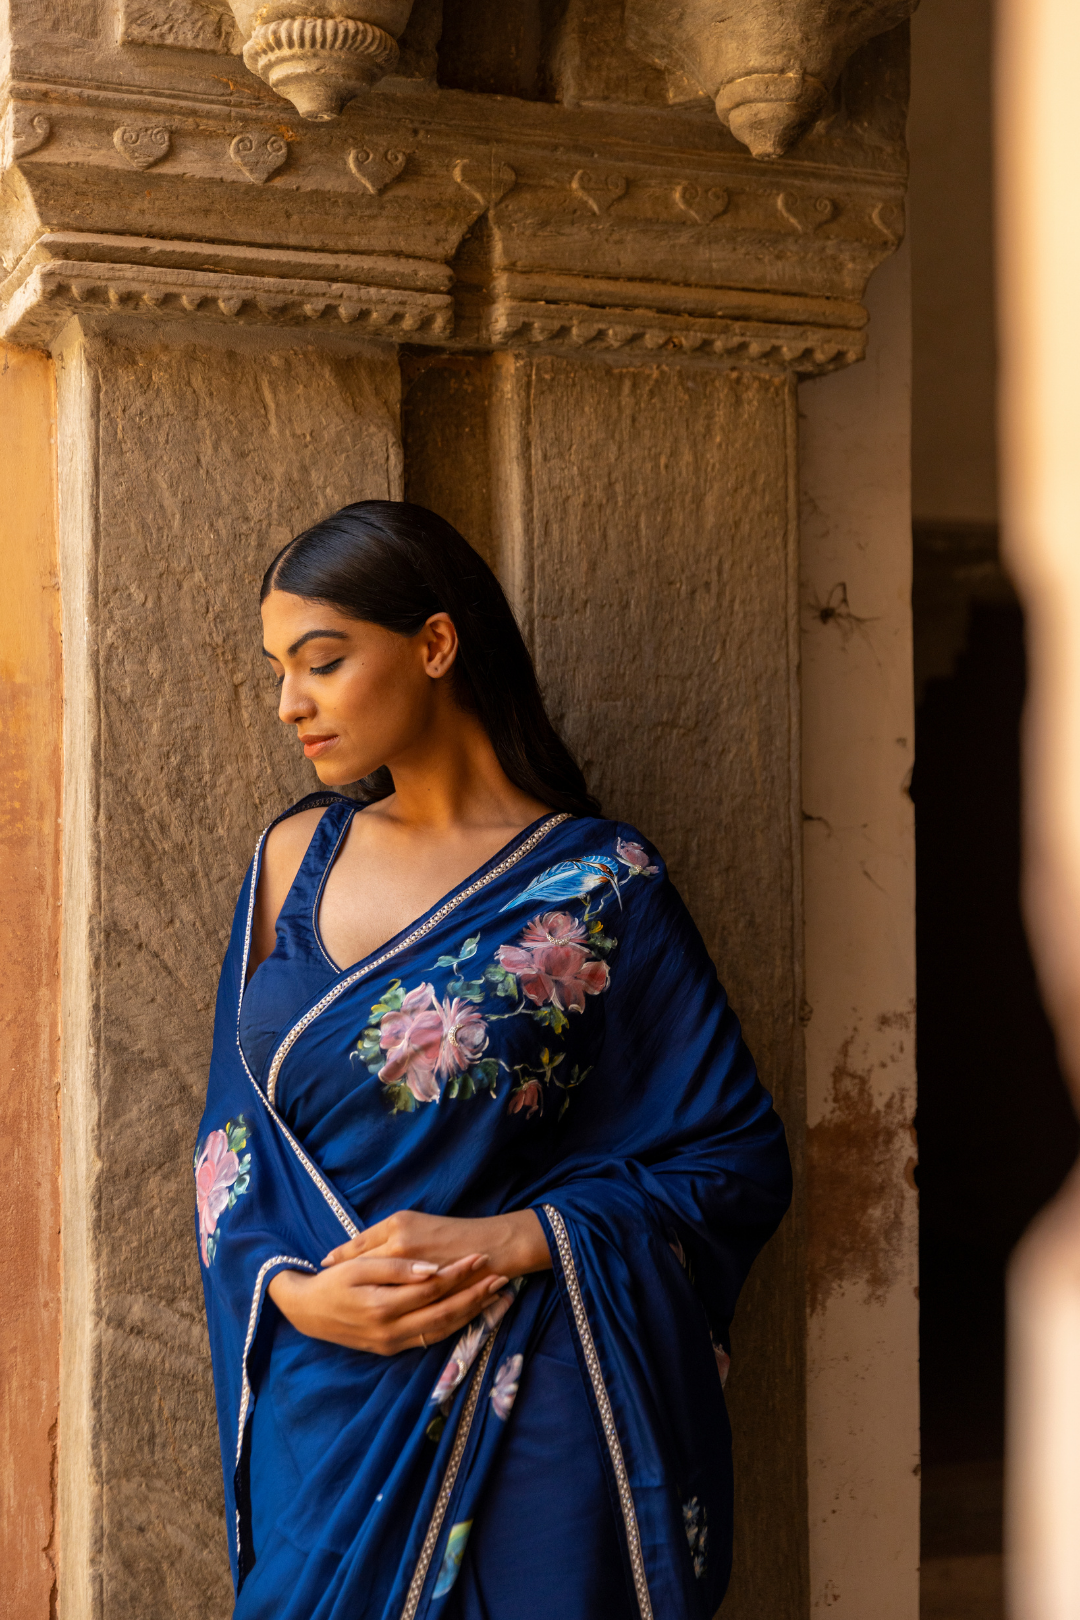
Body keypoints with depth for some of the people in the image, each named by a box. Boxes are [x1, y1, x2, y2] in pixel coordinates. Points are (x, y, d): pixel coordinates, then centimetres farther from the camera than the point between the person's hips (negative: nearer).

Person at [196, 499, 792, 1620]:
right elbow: (233, 1131, 9)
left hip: (529, 1424, -3)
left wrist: (506, 1243, -16)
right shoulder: (295, 856, 6)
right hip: (320, 1404, 4)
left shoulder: (596, 884, -7)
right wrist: (292, 1290, -10)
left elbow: (741, 1161, -5)